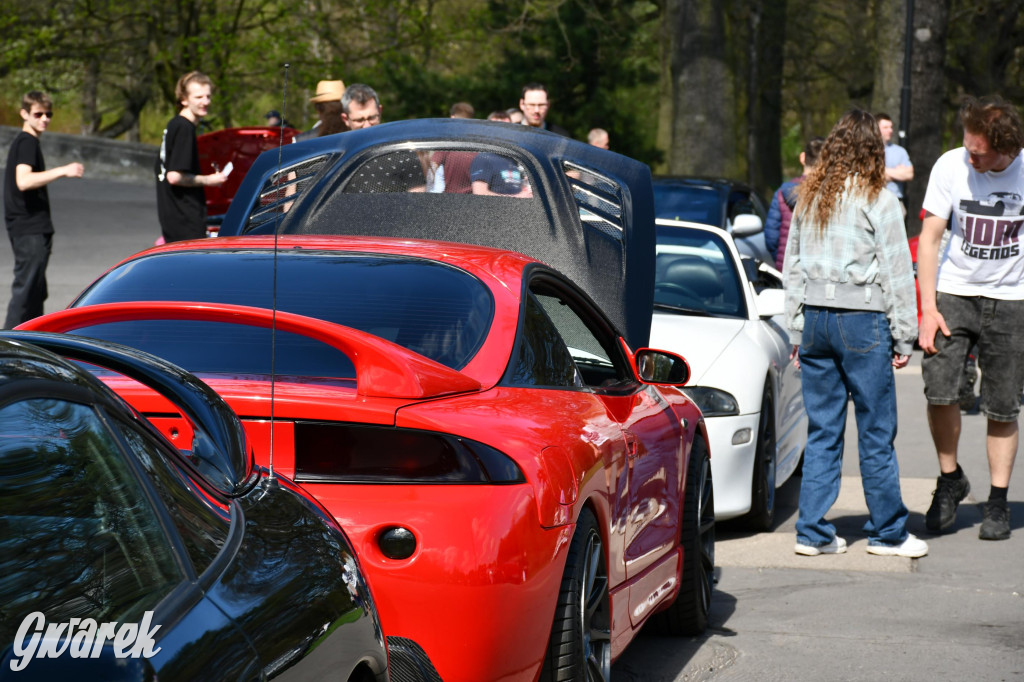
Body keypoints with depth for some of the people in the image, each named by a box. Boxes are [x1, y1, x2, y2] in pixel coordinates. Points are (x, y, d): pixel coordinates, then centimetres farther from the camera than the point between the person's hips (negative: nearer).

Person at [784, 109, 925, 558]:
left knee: (821, 431, 9)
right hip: (862, 319, -5)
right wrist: (903, 337, 0)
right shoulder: (878, 200, -6)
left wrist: (797, 332, 19)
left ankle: (813, 532, 9)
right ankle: (887, 532, 9)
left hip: (814, 318, 5)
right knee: (876, 432, 3)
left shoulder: (808, 198, 9)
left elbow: (793, 266, 14)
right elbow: (896, 272, -5)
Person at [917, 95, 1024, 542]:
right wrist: (928, 309, -9)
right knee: (939, 390, -14)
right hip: (953, 292, 0)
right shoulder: (950, 166, -9)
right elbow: (929, 237, -3)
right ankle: (949, 478, 9)